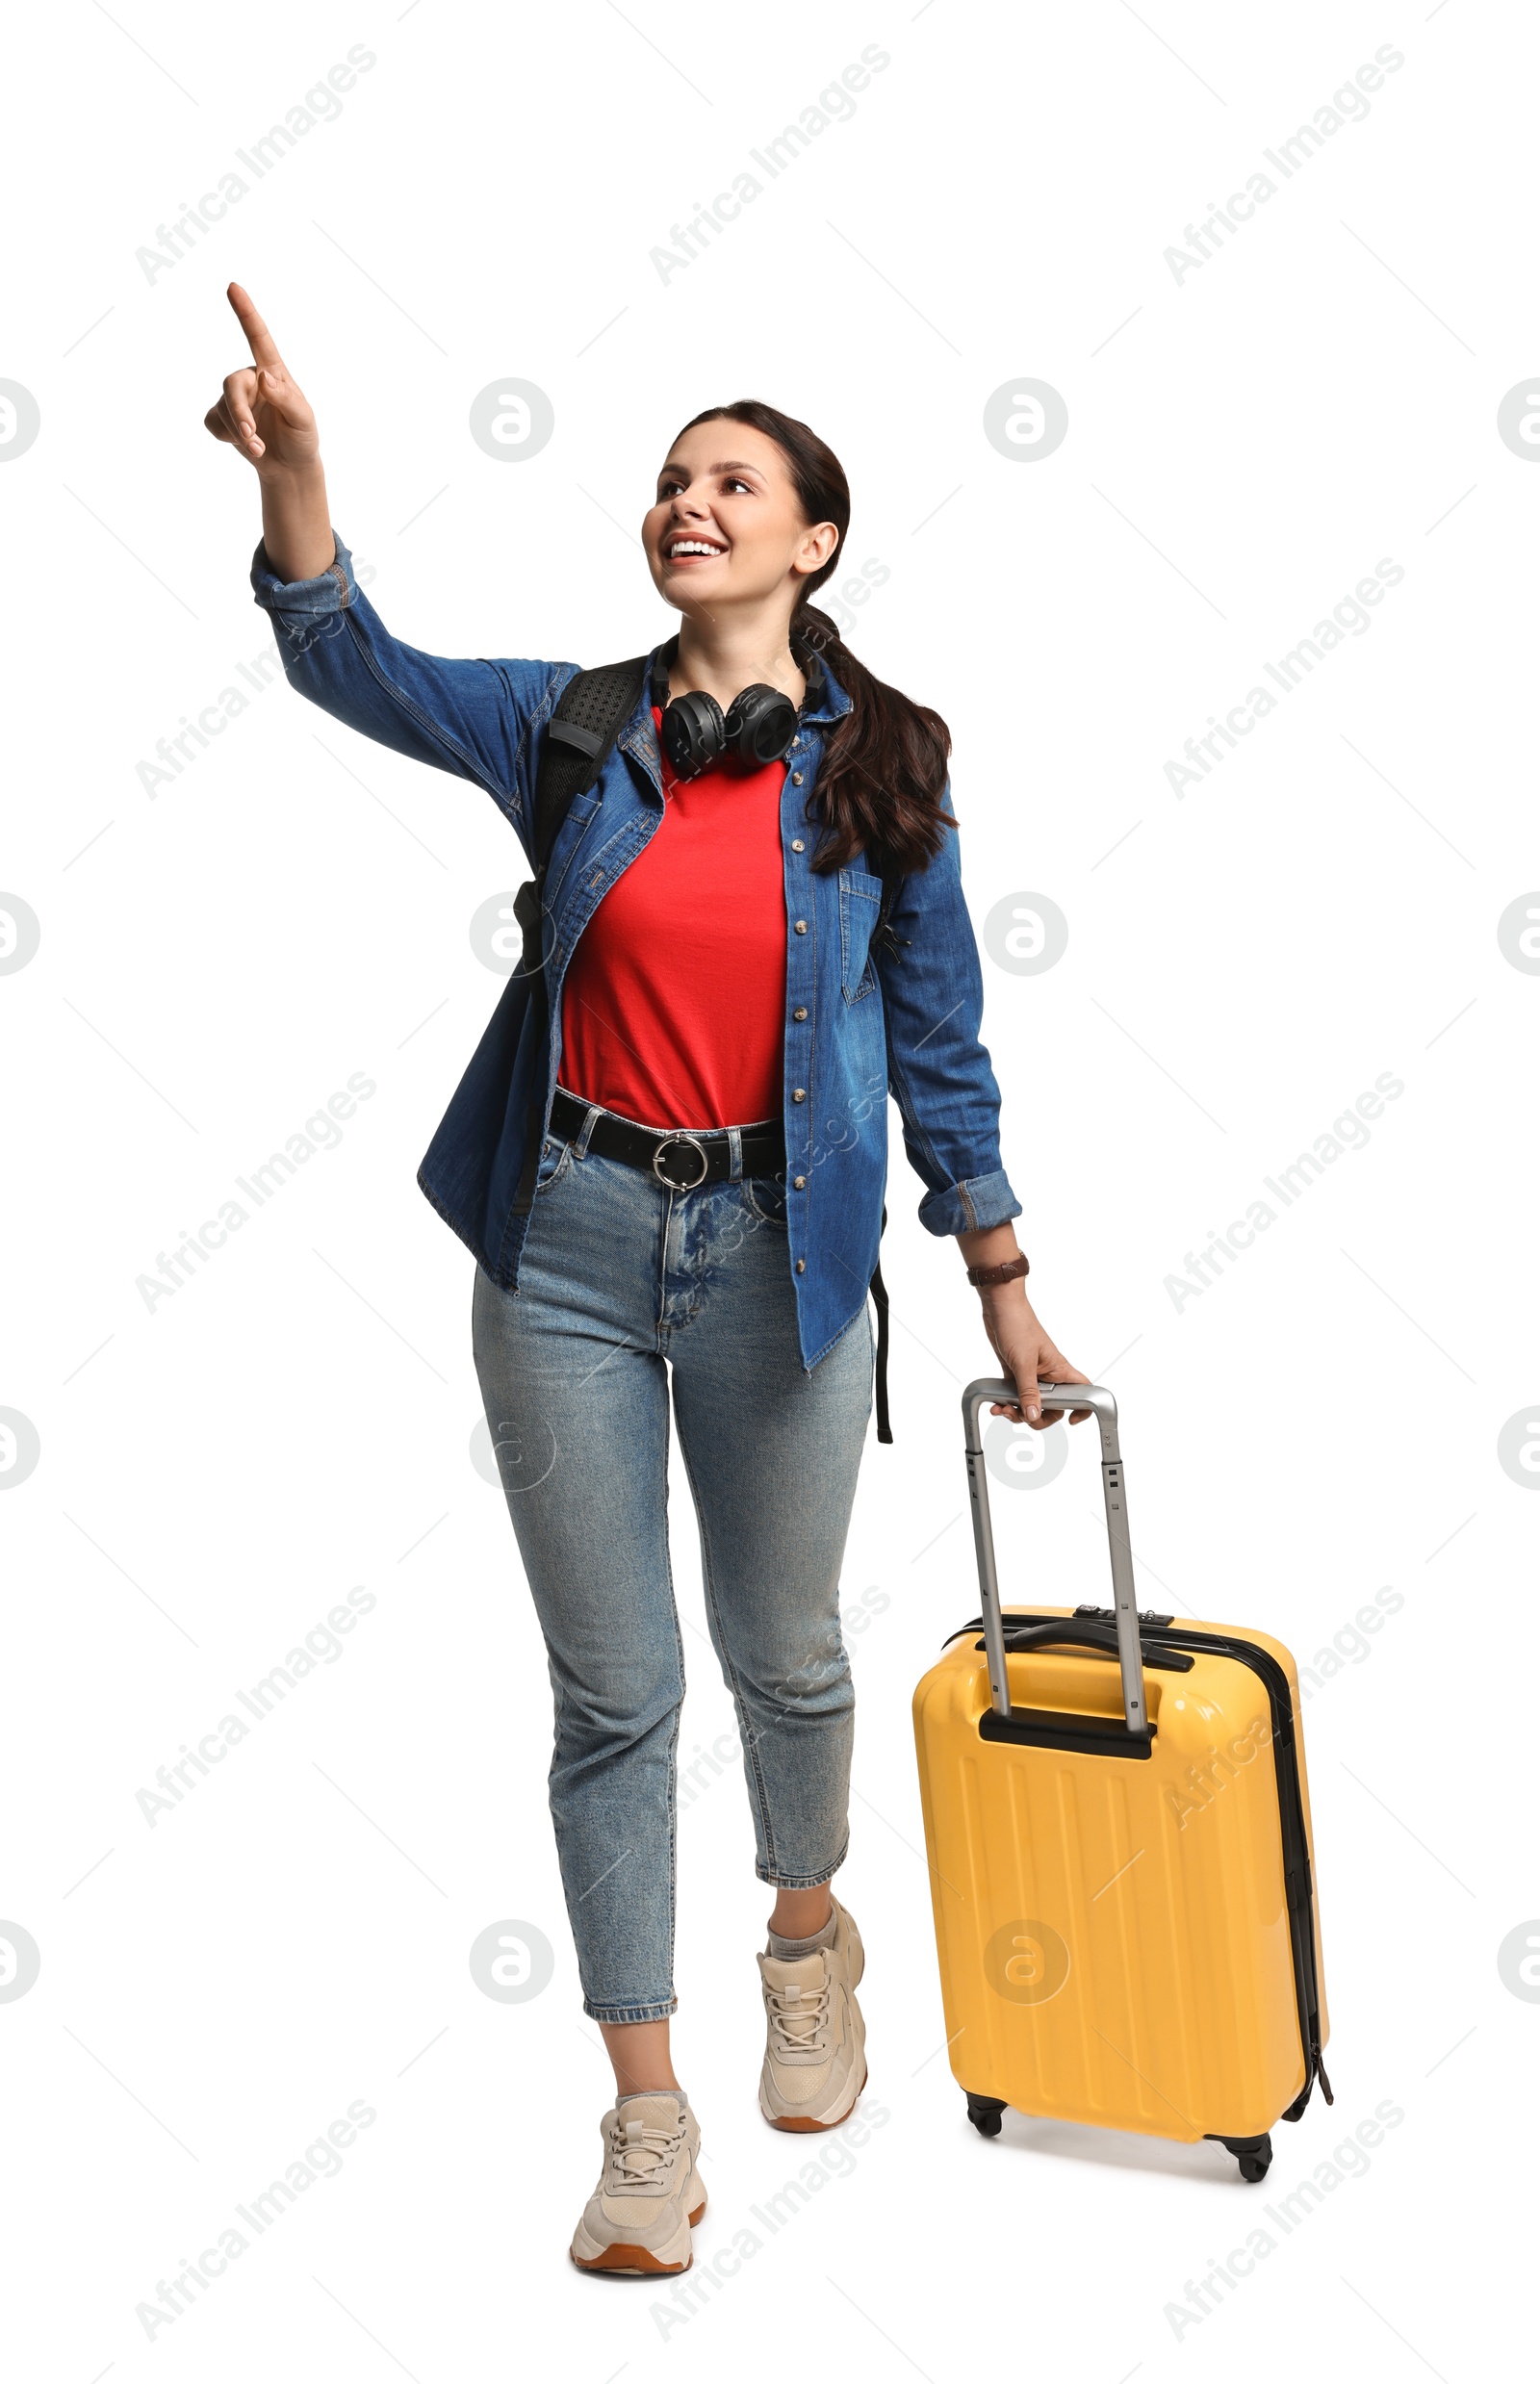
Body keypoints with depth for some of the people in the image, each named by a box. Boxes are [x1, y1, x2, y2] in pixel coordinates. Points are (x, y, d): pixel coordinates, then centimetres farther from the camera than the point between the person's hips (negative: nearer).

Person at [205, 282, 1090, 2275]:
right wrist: (289, 460, -28)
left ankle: (808, 1933, 48)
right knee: (614, 1690, 7)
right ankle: (646, 2115, 20)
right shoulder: (572, 728, 2)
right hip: (570, 1237, 1)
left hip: (775, 1251, 0)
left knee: (784, 1657, 16)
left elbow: (937, 1042, 3)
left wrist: (1003, 1285, 4)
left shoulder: (881, 766, 0)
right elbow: (353, 666, -11)